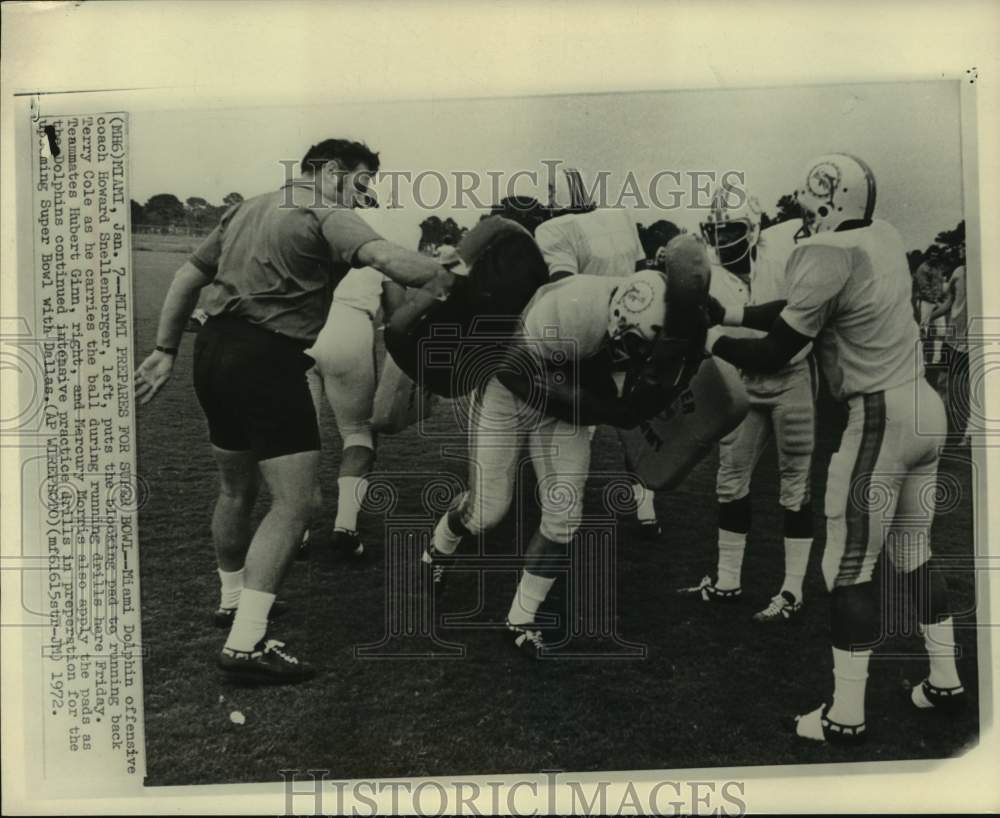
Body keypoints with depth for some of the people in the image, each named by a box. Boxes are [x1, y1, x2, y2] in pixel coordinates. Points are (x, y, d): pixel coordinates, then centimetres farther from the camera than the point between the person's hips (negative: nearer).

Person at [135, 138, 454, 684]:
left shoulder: (248, 209, 21)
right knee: (293, 503, -4)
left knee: (236, 488, 24)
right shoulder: (326, 215, -5)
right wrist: (458, 286, -16)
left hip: (213, 350, 9)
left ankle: (233, 598, 42)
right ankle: (246, 645, -4)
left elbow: (187, 277, 22)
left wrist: (165, 349, 24)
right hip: (267, 360, -9)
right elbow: (388, 258, -24)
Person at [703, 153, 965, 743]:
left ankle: (846, 716, 11)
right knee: (914, 556, 21)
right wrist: (728, 313, 13)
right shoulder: (882, 236, 8)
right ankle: (946, 681, 33)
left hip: (881, 418, -9)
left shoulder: (829, 254, -17)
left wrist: (711, 338, 1)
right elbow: (800, 311, 15)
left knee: (849, 570, 1)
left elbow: (774, 356, -13)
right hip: (925, 407, 9)